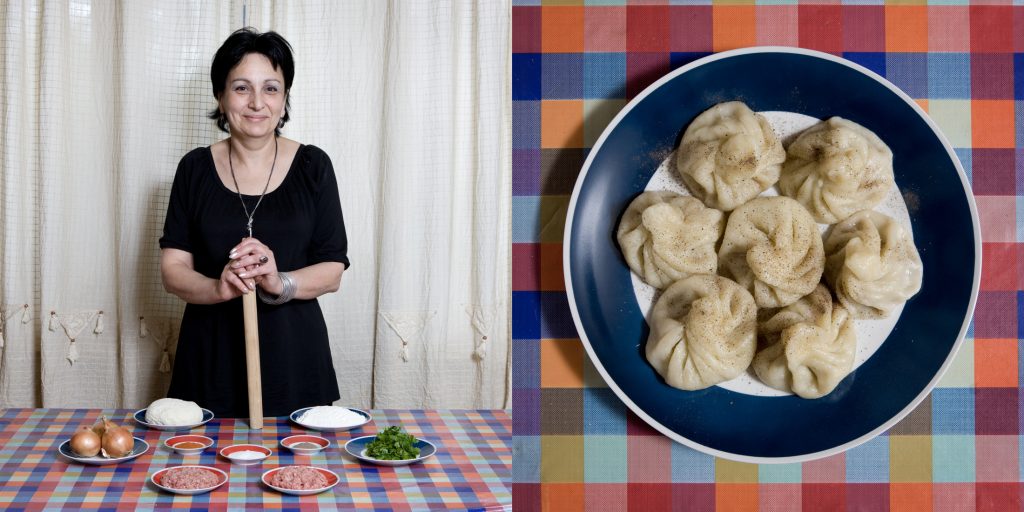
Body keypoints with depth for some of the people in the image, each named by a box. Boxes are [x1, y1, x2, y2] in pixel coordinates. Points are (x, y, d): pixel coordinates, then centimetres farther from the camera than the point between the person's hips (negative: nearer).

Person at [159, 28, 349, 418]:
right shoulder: (195, 169, 3)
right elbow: (173, 269, 0)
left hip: (292, 352, 0)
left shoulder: (313, 166, 0)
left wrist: (280, 283, -21)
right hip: (212, 354, 1)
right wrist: (218, 287, -20)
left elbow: (333, 271, -1)